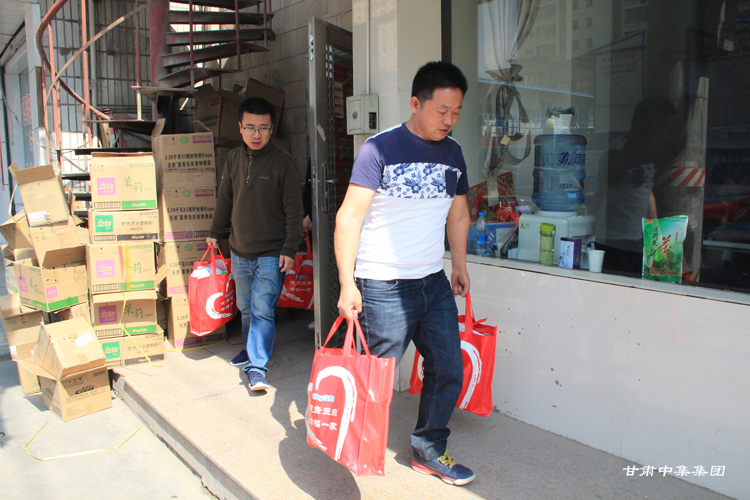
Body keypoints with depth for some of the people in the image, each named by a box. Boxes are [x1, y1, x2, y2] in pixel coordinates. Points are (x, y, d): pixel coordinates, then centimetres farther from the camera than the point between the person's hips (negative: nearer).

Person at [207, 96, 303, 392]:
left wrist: (289, 248, -14)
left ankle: (257, 367, -3)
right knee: (245, 308, 19)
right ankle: (251, 349, 40)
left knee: (262, 309, -10)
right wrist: (215, 232, 22)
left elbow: (293, 209, -10)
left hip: (271, 254, -6)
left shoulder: (282, 162, -10)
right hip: (239, 252, 6)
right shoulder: (234, 159, 5)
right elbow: (225, 199, 18)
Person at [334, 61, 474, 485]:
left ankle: (430, 451, 31)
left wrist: (459, 266, 19)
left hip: (435, 283, 7)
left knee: (449, 372, 11)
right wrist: (347, 283, -17)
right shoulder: (381, 148, -11)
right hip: (384, 287, -6)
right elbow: (350, 216, -14)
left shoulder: (453, 153, 9)